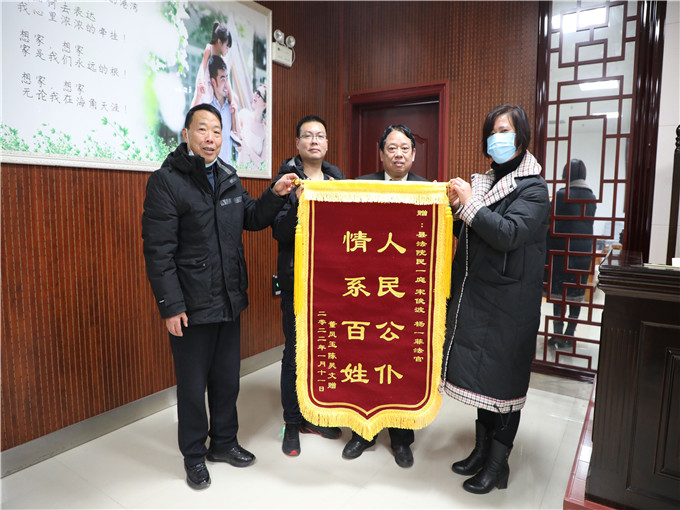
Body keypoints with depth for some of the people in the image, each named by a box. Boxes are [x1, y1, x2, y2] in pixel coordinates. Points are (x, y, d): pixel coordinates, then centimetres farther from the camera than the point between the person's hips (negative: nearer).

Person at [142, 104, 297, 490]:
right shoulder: (166, 181, -11)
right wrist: (170, 305, -18)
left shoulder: (229, 178, 9)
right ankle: (194, 456, 32)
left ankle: (224, 442, 39)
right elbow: (159, 251, -15)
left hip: (230, 300, 6)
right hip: (192, 306, -6)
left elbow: (252, 219, 15)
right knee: (193, 384, 11)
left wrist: (275, 195, -2)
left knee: (227, 378, 19)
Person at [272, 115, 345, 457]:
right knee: (295, 349, 2)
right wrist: (301, 205, -26)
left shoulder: (336, 178, 10)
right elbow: (279, 231, -12)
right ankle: (292, 422, 21)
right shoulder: (287, 177, -3)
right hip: (297, 276, -4)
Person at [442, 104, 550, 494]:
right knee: (479, 371, 14)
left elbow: (508, 234, -22)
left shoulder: (533, 187, -7)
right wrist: (453, 206, 0)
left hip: (509, 300, -6)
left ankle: (498, 464, 20)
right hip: (476, 294, 7)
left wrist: (469, 203, -19)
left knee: (503, 378, 3)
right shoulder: (485, 181, 12)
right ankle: (483, 448, 32)